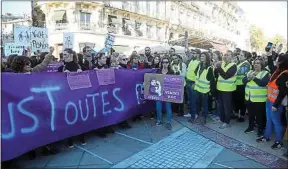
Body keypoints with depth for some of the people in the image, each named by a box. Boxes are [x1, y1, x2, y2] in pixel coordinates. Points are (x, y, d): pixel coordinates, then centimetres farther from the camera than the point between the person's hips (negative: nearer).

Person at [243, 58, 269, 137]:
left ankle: (261, 129, 20)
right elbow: (243, 81, 3)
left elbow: (263, 83, -21)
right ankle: (251, 126, 33)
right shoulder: (250, 72, 12)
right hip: (249, 97, 6)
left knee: (259, 115, 4)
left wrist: (254, 78, -21)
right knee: (250, 113, 18)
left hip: (259, 98, -6)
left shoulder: (266, 73, -6)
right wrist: (248, 78, -16)